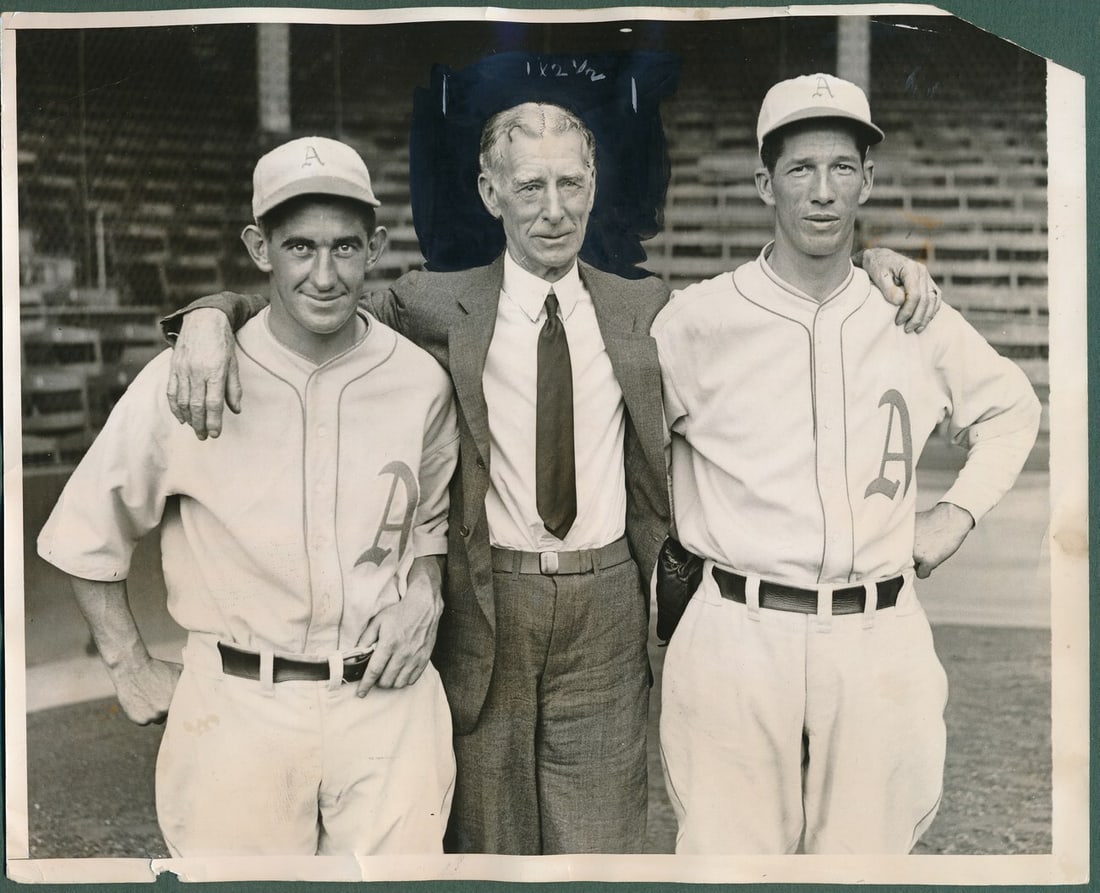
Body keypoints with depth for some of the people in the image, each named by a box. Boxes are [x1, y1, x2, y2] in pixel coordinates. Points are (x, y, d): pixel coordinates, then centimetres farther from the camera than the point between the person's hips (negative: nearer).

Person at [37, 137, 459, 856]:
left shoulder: (421, 382, -2)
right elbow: (86, 535, 5)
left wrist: (423, 597, -2)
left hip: (384, 696, 2)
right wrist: (131, 669, 6)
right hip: (236, 707, -1)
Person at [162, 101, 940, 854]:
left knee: (601, 845, 7)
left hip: (606, 608, 1)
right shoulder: (436, 308, 0)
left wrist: (874, 264, 3)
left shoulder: (648, 309, 7)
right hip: (483, 608, -1)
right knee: (489, 843, 12)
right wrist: (210, 317, -20)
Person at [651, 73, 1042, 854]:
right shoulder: (698, 319, -1)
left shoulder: (917, 321, 7)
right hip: (738, 636, -2)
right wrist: (683, 538, 6)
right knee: (727, 850, 2)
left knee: (867, 846, 7)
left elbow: (1011, 410, 24)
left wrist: (958, 514, 12)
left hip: (879, 642, 2)